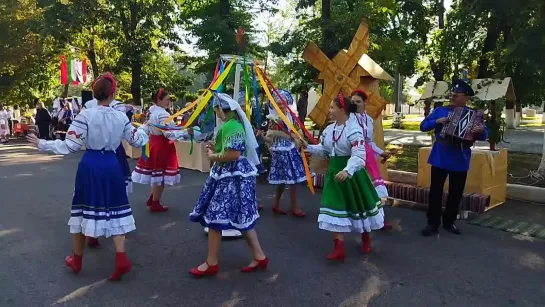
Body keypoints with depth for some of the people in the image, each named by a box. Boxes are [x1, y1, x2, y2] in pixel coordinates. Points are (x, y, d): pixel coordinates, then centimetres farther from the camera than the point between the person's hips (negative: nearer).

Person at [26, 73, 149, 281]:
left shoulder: (85, 115, -10)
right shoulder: (121, 117, 0)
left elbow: (70, 146, -10)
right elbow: (137, 141, 10)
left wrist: (42, 144, 2)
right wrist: (144, 128, 30)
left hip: (89, 165, -2)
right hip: (111, 166, 2)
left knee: (85, 210, 12)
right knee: (114, 211, 7)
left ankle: (76, 260, 28)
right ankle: (121, 260, 1)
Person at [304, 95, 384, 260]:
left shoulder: (354, 130, -20)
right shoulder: (329, 129, 4)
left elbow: (359, 156, -29)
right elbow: (323, 150, 15)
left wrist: (347, 171, -44)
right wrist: (308, 147, 1)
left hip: (352, 173, -6)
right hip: (334, 172, 6)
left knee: (358, 205, 14)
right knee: (335, 207, -1)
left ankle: (366, 238, 42)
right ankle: (339, 248, 3)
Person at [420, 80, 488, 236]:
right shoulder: (440, 110, 3)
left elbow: (484, 135, -3)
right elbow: (423, 126, 1)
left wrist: (481, 131, -26)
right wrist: (437, 121, -16)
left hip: (460, 161, 1)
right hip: (440, 159, 0)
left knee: (456, 194, 11)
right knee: (435, 192, 3)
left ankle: (449, 222, 27)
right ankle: (433, 223, 12)